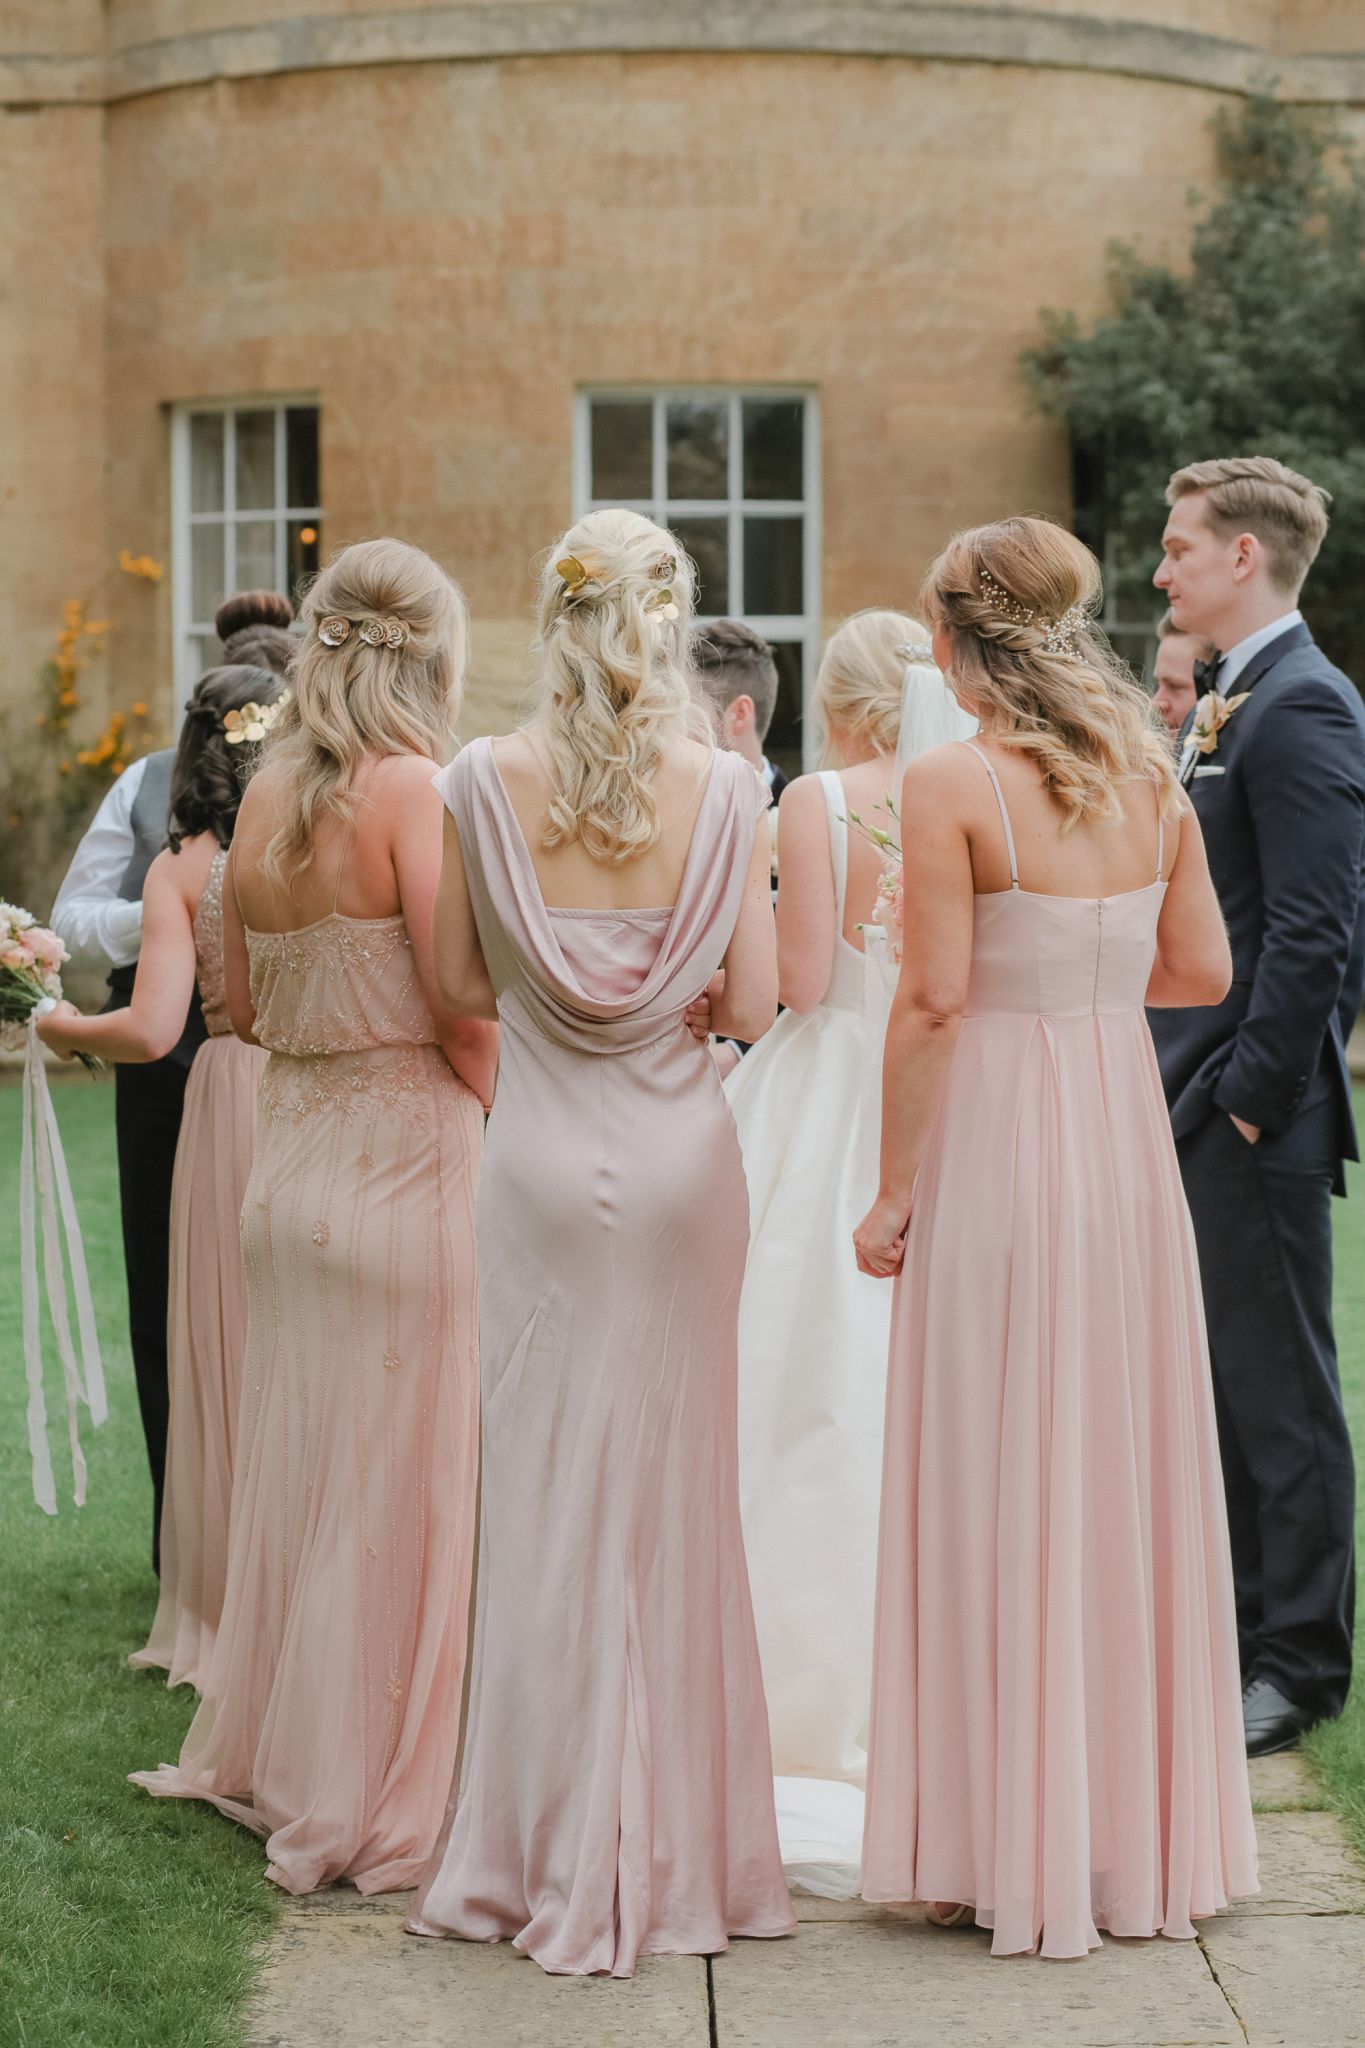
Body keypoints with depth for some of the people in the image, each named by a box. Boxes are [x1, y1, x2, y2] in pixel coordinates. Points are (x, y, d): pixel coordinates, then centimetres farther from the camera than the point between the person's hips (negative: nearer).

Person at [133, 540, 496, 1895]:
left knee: (294, 1465, 18)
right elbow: (463, 1006, -17)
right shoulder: (410, 788, -14)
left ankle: (262, 1756, 30)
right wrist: (512, 1117, -1)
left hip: (288, 1159, 7)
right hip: (403, 1163, -7)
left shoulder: (266, 793, 7)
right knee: (396, 1482, 2)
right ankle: (363, 1802, 9)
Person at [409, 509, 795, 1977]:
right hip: (678, 1154, 0)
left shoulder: (485, 783, -7)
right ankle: (679, 1845, 19)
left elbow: (460, 985, -1)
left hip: (543, 1153, 0)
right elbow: (751, 1003, -6)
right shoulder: (723, 790, -8)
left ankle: (556, 1857, 13)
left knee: (548, 1483, 8)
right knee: (672, 1483, 11)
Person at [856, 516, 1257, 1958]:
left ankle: (1008, 1845, 11)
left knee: (997, 1492, 3)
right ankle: (1142, 1827, 23)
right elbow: (1200, 970, 8)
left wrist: (892, 1191, -7)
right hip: (1126, 1141, 6)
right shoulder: (1153, 776, 5)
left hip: (996, 1147, -5)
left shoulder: (953, 785, -12)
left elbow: (934, 999, -15)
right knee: (1123, 1478, 14)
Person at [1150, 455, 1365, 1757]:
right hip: (1200, 1111, 10)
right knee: (1216, 1381, 15)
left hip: (1253, 1118, -10)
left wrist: (1251, 1097, -19)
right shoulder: (1237, 705, 16)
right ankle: (1237, 1631, 25)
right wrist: (1182, 1093, 16)